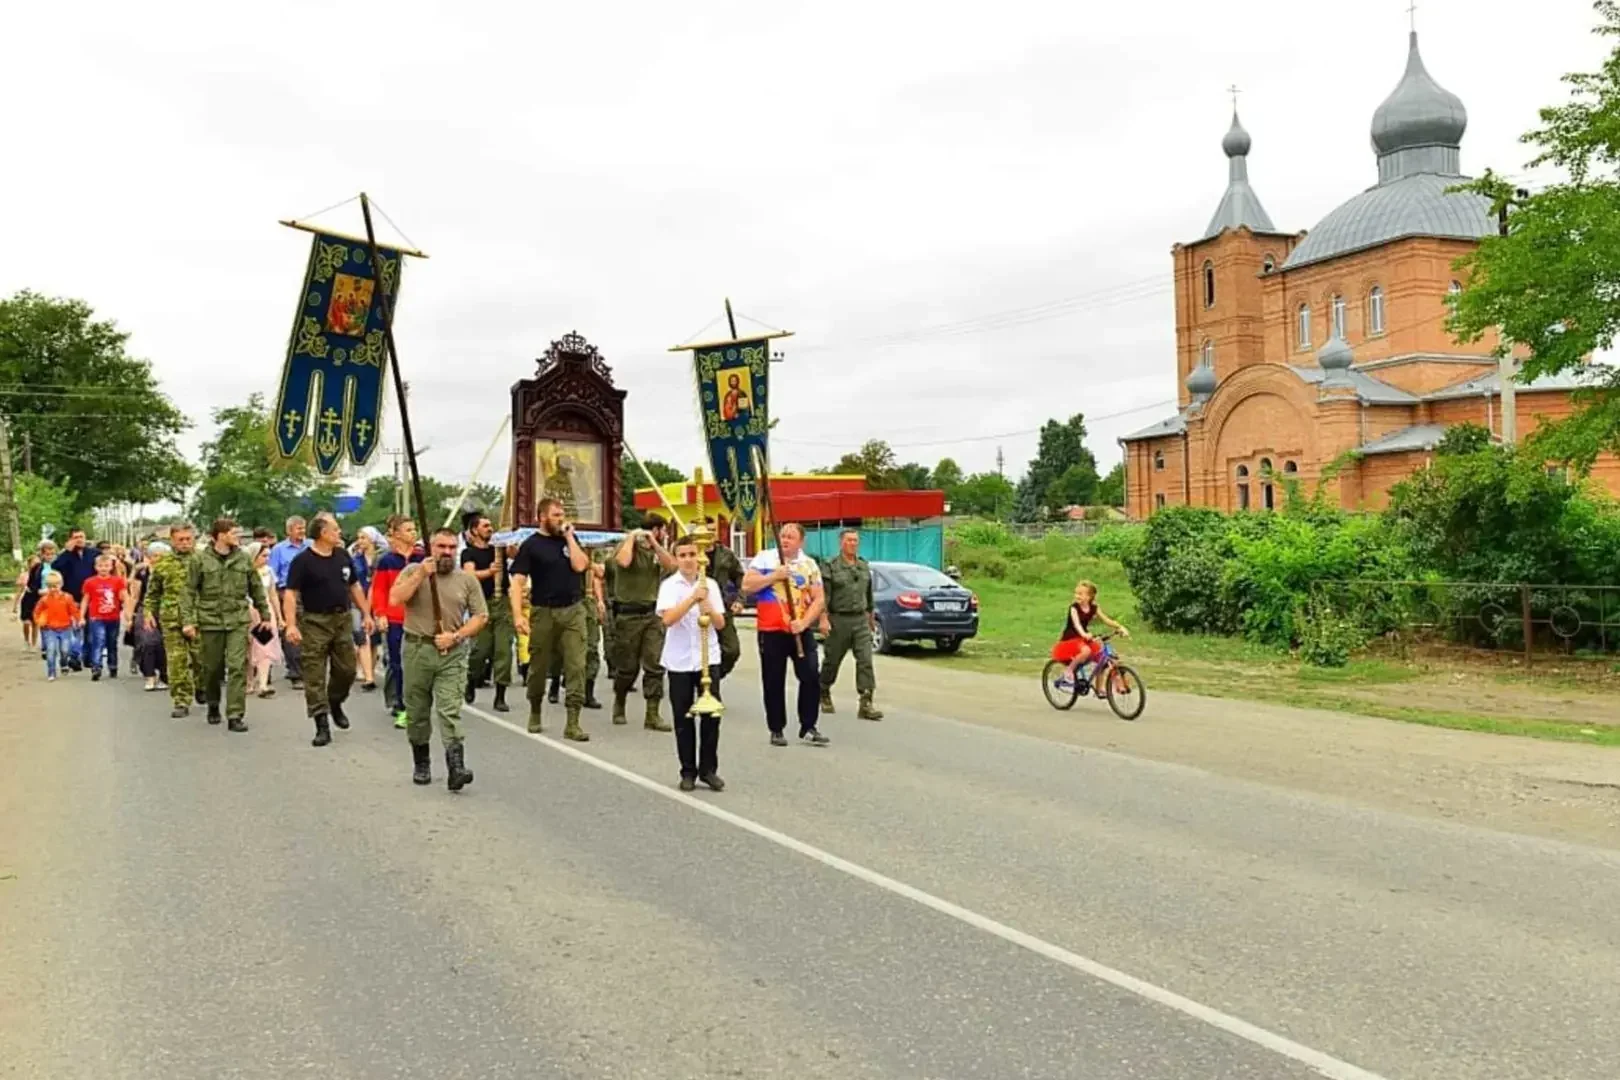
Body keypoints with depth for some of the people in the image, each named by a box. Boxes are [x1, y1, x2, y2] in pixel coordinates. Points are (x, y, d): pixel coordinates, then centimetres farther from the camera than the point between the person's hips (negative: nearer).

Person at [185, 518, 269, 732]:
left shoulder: (244, 558, 6)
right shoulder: (200, 559, -1)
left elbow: (256, 589, 12)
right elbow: (191, 592, 0)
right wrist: (190, 620, -6)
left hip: (238, 620, 1)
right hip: (210, 620, -1)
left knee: (238, 666, -9)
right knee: (212, 668, 11)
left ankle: (235, 715, -7)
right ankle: (213, 705, 36)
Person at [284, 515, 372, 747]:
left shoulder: (343, 556, 10)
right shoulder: (303, 560, -9)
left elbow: (355, 587, 18)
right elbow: (290, 593, -14)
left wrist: (366, 614, 14)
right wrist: (291, 624, -24)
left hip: (342, 619, 5)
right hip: (315, 623, -5)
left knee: (346, 670, 8)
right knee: (315, 675, -2)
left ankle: (335, 704, 36)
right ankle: (322, 725, 2)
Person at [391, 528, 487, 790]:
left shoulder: (467, 579, 6)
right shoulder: (413, 571, 4)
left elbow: (481, 616, 5)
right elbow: (395, 599, -11)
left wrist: (455, 636, -8)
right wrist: (420, 574, -17)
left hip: (452, 653, -1)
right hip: (417, 649, 1)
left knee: (450, 710, -11)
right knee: (418, 711, 11)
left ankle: (456, 768, -18)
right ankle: (421, 764, 27)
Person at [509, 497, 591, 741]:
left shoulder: (570, 539, 10)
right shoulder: (531, 545, -2)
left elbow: (580, 566, -7)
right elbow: (517, 581, -9)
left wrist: (569, 536, -5)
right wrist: (518, 614, -21)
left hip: (572, 611, 2)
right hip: (543, 612, -2)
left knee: (576, 666, -7)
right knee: (538, 666, 10)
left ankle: (573, 723, -6)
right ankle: (535, 713, 33)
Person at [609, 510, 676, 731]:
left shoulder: (656, 549, 11)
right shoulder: (626, 545, -4)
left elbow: (671, 565, -7)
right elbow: (624, 562, -26)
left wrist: (654, 543, -9)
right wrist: (631, 537, -13)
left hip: (653, 614, 4)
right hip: (628, 614, -4)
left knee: (655, 665, -5)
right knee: (627, 666, 6)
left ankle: (652, 715, -3)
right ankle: (619, 705, 30)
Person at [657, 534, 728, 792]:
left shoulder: (710, 584, 4)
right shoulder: (669, 585, -4)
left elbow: (721, 623, 3)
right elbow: (667, 619, -19)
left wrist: (708, 607, -16)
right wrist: (693, 598, -24)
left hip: (708, 658, 2)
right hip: (679, 661, -2)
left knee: (711, 714, 0)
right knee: (683, 718, 5)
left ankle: (708, 769, 13)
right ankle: (688, 772, 15)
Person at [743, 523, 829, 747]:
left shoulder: (809, 564, 6)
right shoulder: (764, 558, 1)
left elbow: (819, 599, 3)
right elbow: (746, 586, -8)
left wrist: (804, 622, -12)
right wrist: (774, 576, -16)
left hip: (802, 631, 2)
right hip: (771, 631, -2)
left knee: (811, 678, -3)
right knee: (774, 682, 4)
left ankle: (808, 727, 9)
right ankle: (776, 730, 17)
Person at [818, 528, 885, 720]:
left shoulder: (864, 567, 12)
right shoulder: (831, 567, -5)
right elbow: (823, 595, -10)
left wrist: (871, 613, 23)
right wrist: (823, 618, -18)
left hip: (861, 620, 4)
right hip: (839, 620, -4)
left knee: (865, 660, -8)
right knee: (832, 661, 9)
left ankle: (866, 704, -10)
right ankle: (824, 694, 32)